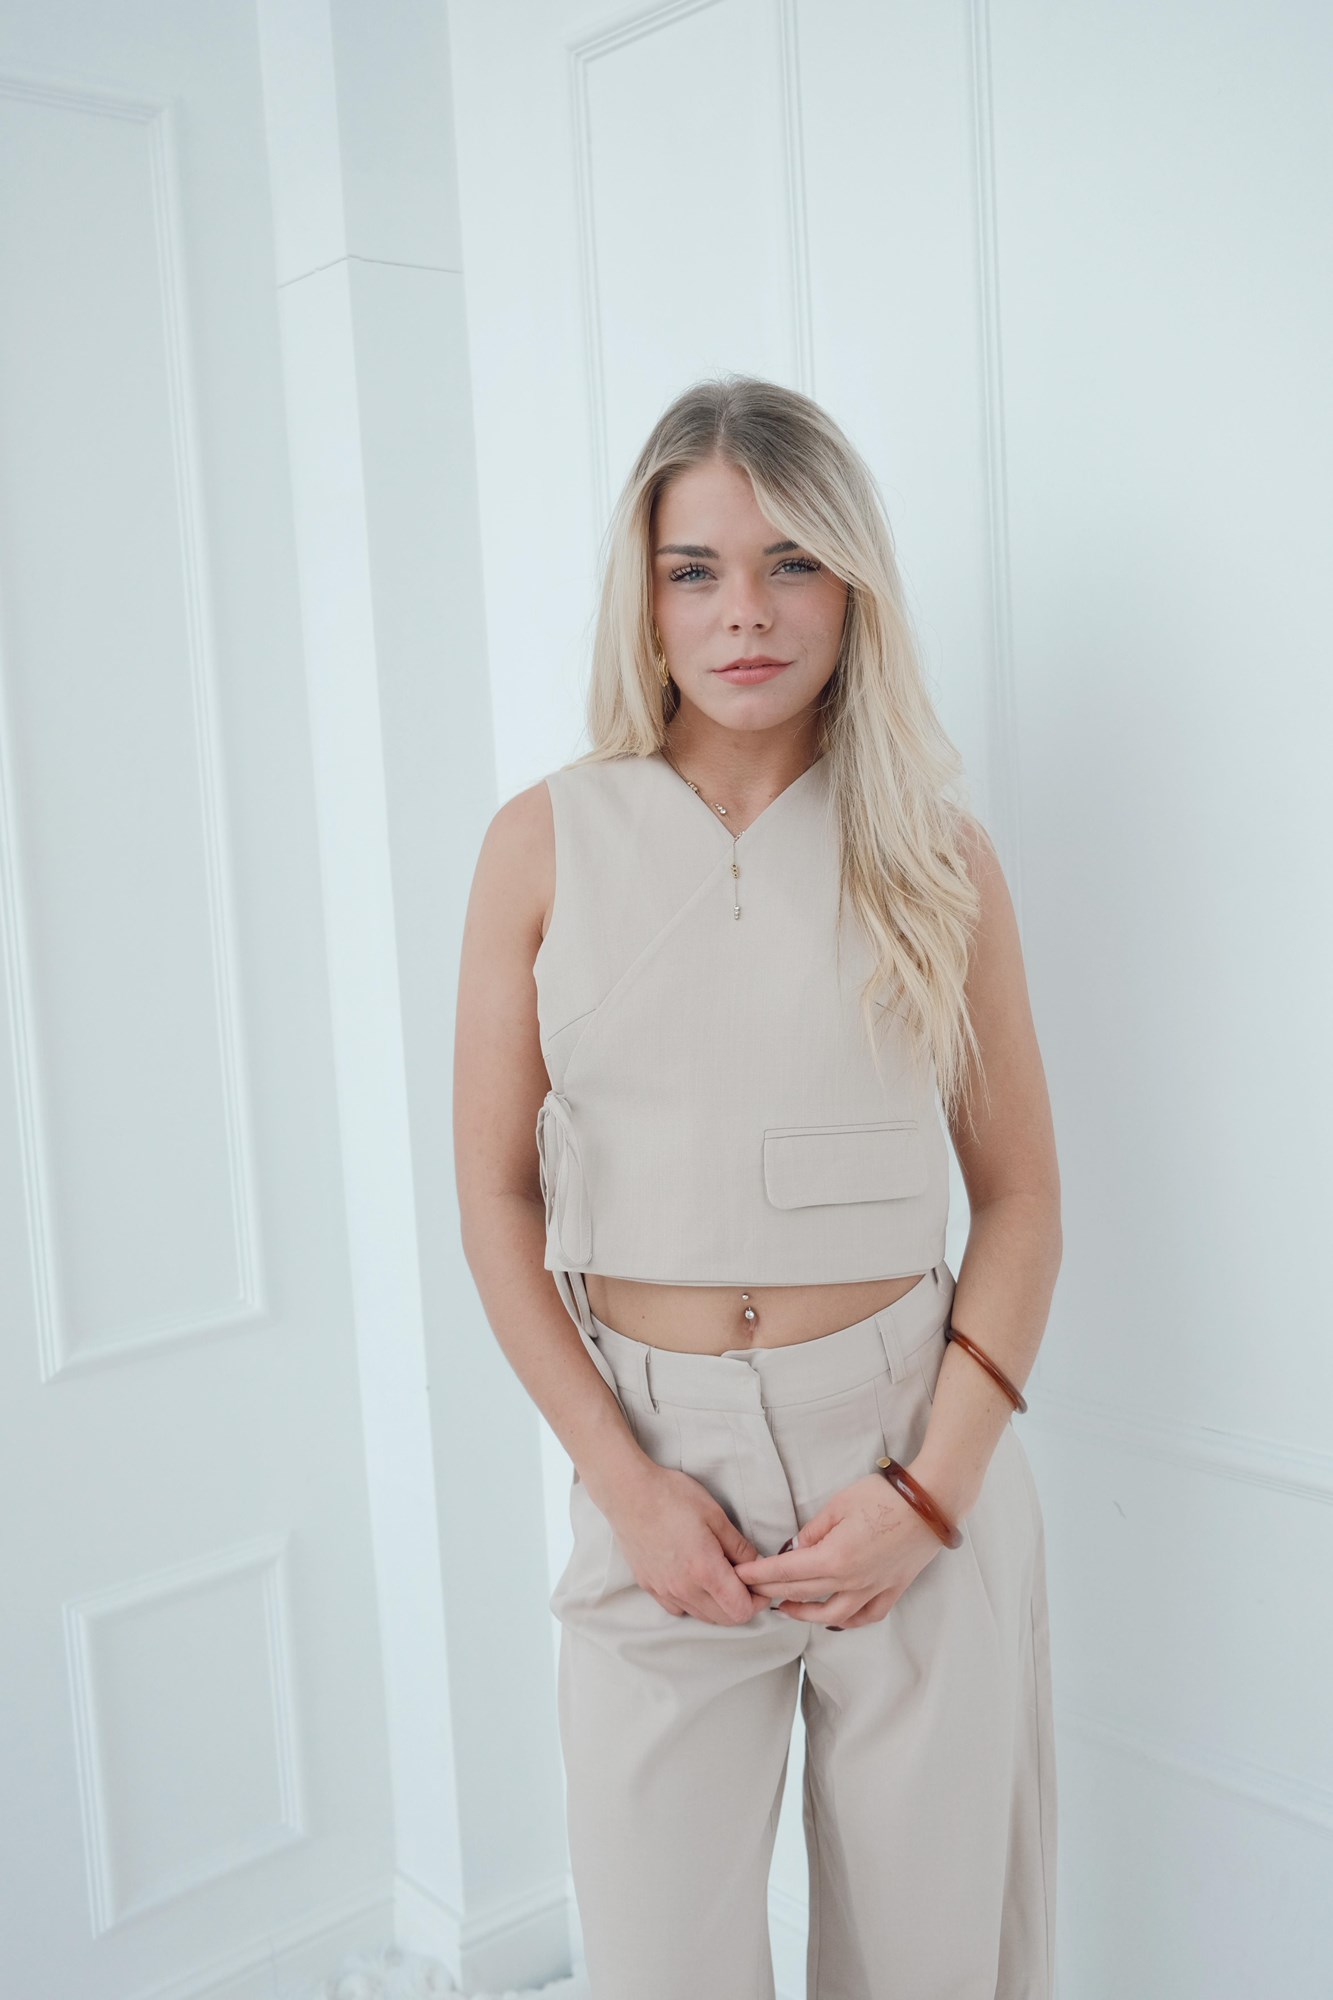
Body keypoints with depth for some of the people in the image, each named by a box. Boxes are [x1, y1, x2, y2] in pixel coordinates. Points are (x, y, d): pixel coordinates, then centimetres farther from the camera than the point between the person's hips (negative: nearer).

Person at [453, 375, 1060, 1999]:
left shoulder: (938, 856, 0)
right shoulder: (548, 841, -1)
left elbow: (1022, 1198, 2)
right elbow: (495, 1198, 0)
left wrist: (930, 1484, -8)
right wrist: (626, 1482, -8)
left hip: (914, 1448, 1)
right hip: (655, 1453, 0)